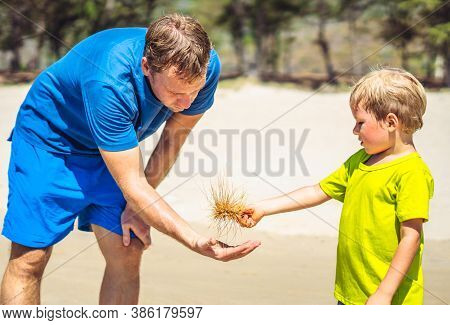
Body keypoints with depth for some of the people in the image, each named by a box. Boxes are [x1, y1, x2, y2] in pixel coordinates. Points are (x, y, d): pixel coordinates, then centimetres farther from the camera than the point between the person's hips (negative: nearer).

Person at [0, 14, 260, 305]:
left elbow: (175, 136, -5)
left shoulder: (206, 66, -24)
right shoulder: (108, 84, -40)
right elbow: (132, 186, -36)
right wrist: (196, 241, -45)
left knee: (128, 254, -5)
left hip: (115, 145, 5)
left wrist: (137, 205, -7)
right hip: (49, 139, -5)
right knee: (30, 258, -12)